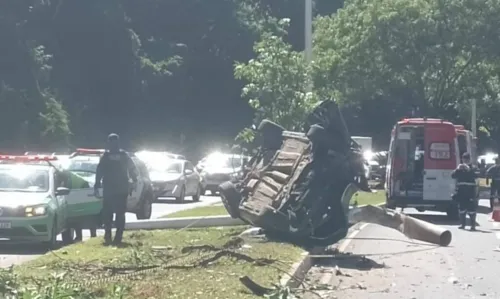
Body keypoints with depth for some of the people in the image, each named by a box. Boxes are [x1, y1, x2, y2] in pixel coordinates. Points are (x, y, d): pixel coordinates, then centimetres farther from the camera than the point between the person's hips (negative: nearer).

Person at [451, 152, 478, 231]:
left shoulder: (472, 168, 5)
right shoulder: (460, 168, 14)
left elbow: (476, 175, -12)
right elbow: (453, 175, 3)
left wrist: (469, 169, -22)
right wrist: (457, 169, -13)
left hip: (470, 191, -3)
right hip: (461, 190, 3)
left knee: (471, 207, -9)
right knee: (461, 207, 5)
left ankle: (473, 224, -8)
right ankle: (462, 224, 13)